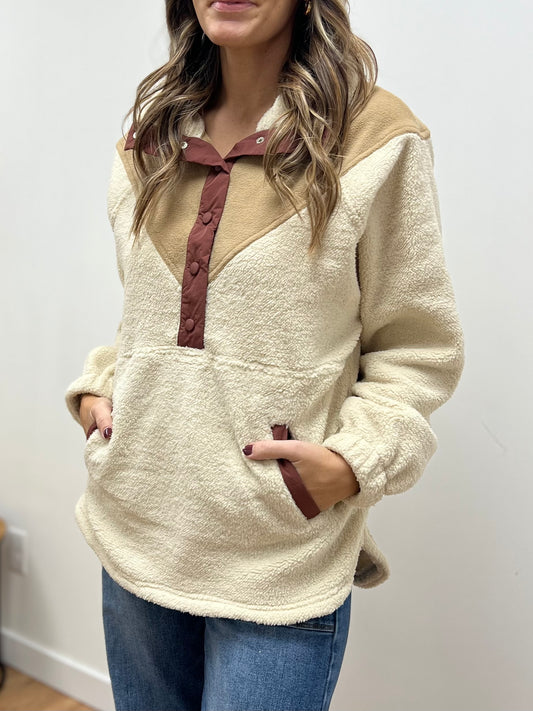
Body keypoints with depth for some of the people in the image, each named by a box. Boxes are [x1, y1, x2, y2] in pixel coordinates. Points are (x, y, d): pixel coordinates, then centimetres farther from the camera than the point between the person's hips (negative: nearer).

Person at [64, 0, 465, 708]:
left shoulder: (375, 135, -8)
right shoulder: (149, 137, 8)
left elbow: (419, 349, -4)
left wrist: (356, 458, -17)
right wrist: (97, 386, 4)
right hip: (134, 534, 5)